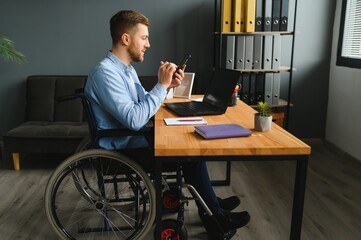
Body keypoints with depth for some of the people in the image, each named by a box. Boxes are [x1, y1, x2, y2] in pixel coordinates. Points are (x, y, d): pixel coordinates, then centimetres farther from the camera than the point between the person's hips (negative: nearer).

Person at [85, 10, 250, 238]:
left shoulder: (126, 68, 9)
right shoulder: (105, 72, -23)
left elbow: (145, 105, 13)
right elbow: (134, 119, -30)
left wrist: (167, 86, -4)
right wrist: (161, 85, -23)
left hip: (134, 139, 9)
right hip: (122, 149, -9)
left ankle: (211, 202, 14)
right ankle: (214, 216, 6)